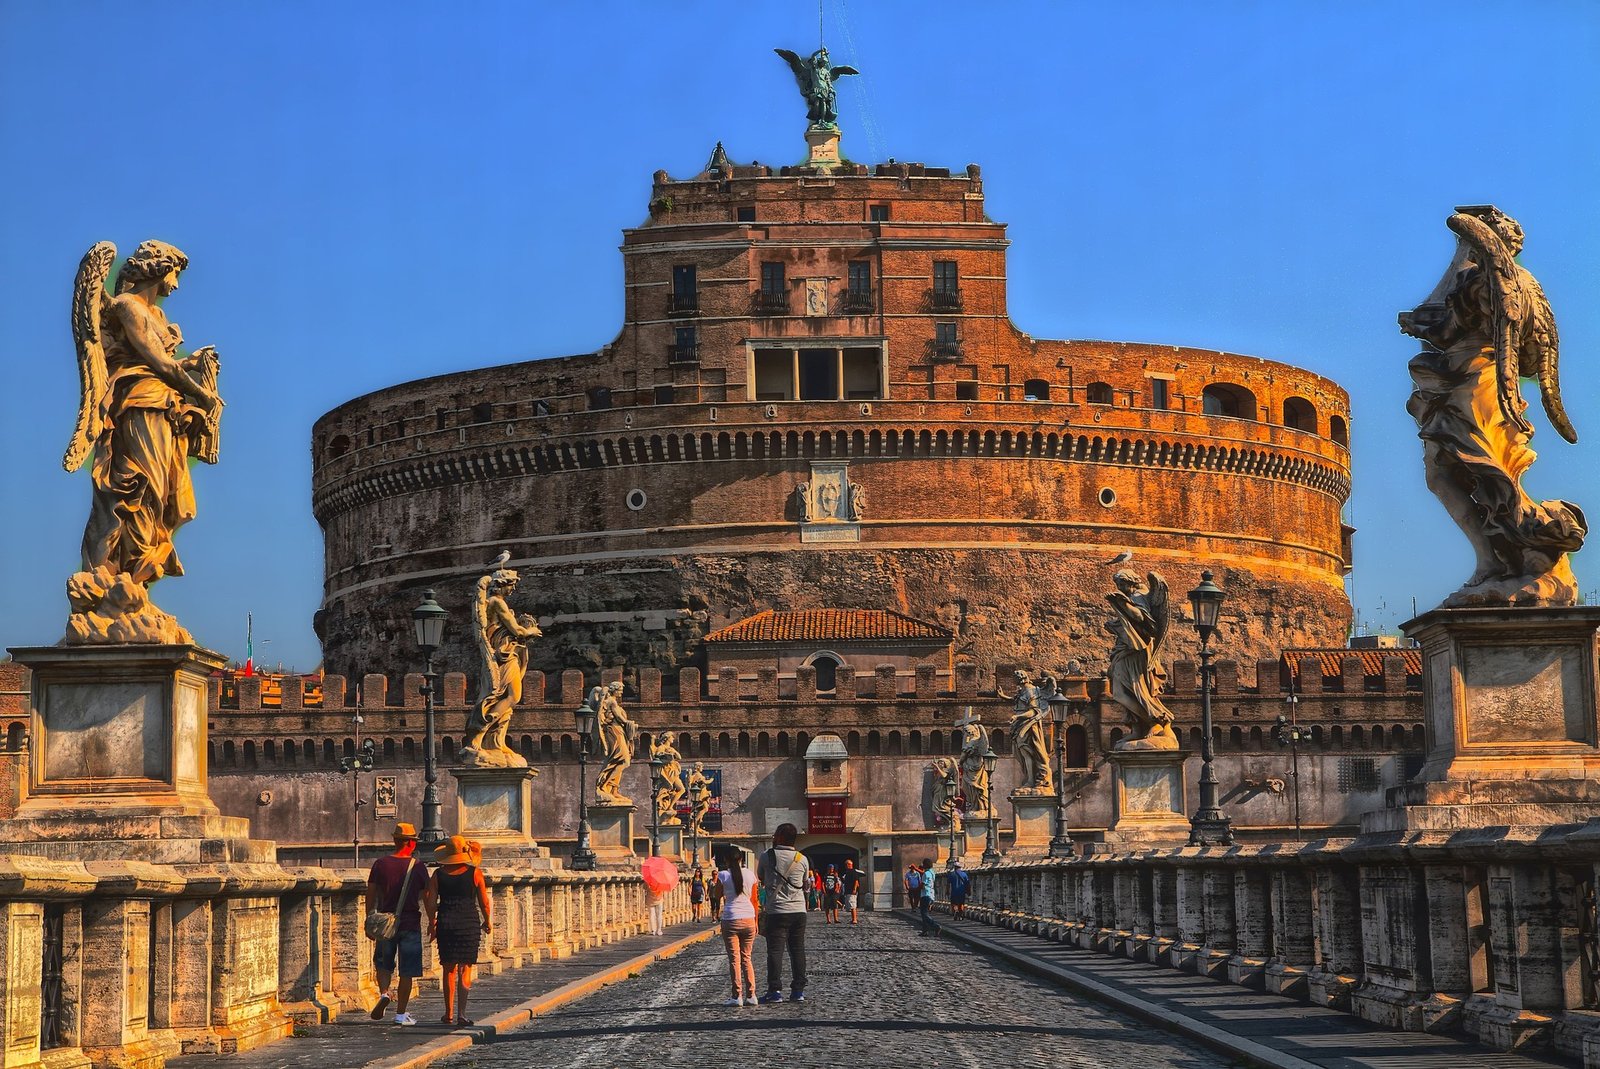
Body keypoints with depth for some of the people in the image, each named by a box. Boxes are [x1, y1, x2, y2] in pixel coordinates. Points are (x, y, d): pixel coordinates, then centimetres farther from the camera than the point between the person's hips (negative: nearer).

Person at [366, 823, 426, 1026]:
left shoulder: (380, 864, -1)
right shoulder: (418, 867, -4)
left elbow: (371, 894, 0)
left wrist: (369, 918, 9)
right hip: (410, 923, -1)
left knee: (383, 963, 19)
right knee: (407, 971, 6)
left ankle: (384, 993, -7)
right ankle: (401, 1014, 7)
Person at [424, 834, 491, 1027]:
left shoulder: (438, 874, 2)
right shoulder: (475, 873, -2)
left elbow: (431, 901, -1)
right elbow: (484, 902, 1)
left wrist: (432, 923, 13)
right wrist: (488, 922, 15)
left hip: (445, 924, 2)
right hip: (470, 924, -2)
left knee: (449, 969, 13)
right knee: (465, 969, -1)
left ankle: (449, 1013, 18)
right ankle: (461, 1013, -12)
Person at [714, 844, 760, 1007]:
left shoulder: (723, 875, -5)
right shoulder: (750, 874, 4)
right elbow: (754, 899, 9)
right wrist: (755, 920, 18)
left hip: (731, 919, -3)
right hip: (748, 919, 3)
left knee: (734, 958, 0)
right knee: (747, 958, 11)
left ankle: (737, 996, -4)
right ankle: (750, 995, 7)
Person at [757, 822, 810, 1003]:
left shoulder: (767, 856, -5)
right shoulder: (802, 859, 3)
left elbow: (760, 878, 11)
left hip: (776, 912, -3)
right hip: (798, 910, 3)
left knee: (775, 951, -2)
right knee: (798, 950, 8)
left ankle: (775, 990, -7)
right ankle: (798, 990, 9)